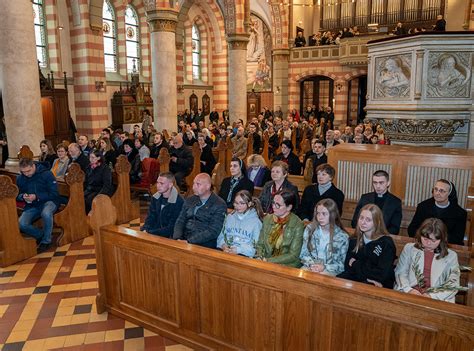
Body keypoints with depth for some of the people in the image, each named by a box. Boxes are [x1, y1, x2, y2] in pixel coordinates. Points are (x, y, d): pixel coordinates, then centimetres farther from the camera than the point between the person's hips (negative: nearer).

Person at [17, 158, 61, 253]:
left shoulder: (46, 174, -12)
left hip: (48, 201, -4)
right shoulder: (20, 178, 2)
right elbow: (17, 195, 13)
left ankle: (46, 241, -15)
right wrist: (23, 197, -11)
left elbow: (54, 193, -13)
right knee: (21, 224, -23)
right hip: (32, 206, 4)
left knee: (46, 213, -39)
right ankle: (42, 235, 5)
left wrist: (37, 197, -23)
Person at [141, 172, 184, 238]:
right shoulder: (155, 198, 5)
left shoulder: (179, 202, -17)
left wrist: (149, 233, -22)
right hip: (155, 234, 6)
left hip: (169, 237, -5)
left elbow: (171, 228, -18)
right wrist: (145, 230, -14)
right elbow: (150, 219, 6)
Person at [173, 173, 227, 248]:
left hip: (204, 245, -5)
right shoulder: (189, 200, 13)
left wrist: (189, 241, -20)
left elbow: (213, 231, -14)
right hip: (184, 240, 6)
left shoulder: (219, 205, -6)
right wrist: (178, 238, -9)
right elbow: (180, 221, 11)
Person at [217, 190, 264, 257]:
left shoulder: (256, 221, 2)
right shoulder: (229, 217, 17)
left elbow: (256, 246, -3)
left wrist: (239, 250, -15)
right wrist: (224, 246, -5)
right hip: (226, 251, 3)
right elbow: (221, 237, 16)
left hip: (244, 254, -3)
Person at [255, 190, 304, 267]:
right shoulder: (267, 219, 3)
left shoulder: (298, 225, -12)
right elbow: (260, 244, 9)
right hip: (266, 263, 5)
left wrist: (268, 260, -17)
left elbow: (293, 255, -12)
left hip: (287, 265, -4)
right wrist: (261, 258, -11)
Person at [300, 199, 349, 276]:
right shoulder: (310, 229, 5)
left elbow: (342, 264, 0)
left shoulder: (342, 236, -2)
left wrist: (325, 267, -14)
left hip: (330, 270, -3)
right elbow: (304, 254, 8)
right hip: (311, 267, 3)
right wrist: (312, 264, -11)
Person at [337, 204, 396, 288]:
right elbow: (347, 266, 1)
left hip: (379, 286, -5)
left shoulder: (386, 243, -11)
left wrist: (356, 265, -7)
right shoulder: (354, 240, 5)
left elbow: (382, 275, -17)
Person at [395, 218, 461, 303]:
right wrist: (408, 290, -12)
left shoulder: (451, 256, 10)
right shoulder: (409, 248, 12)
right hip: (408, 295, 0)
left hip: (437, 300, 0)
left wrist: (432, 296, -13)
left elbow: (453, 285, 3)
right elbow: (400, 273, 7)